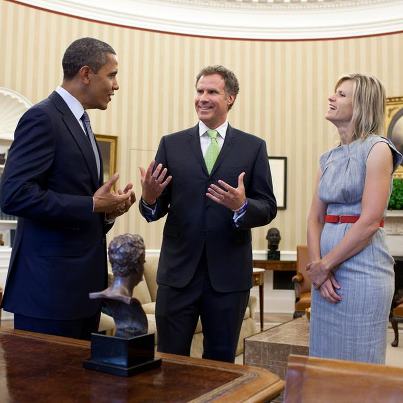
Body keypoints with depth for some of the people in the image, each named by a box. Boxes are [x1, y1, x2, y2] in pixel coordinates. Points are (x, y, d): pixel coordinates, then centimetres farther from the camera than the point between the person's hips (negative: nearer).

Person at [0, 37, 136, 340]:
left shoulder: (79, 123, 17)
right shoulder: (43, 118, -12)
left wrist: (107, 211, 2)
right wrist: (92, 205, -18)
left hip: (83, 282, 9)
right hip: (50, 284, -9)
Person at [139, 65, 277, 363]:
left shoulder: (253, 147, 3)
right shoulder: (172, 144, 5)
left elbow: (268, 209, -1)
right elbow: (156, 210, 2)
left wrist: (242, 206, -22)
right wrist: (149, 198, -21)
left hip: (229, 274, 0)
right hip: (178, 271, 1)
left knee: (221, 362, 16)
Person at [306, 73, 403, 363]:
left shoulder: (377, 149, -7)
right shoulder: (330, 158, 13)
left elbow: (369, 222, -15)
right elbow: (315, 218, 9)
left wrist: (324, 265, -12)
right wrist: (316, 265, -6)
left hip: (362, 268, -6)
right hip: (326, 272, 7)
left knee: (358, 364, 5)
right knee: (325, 361, 14)